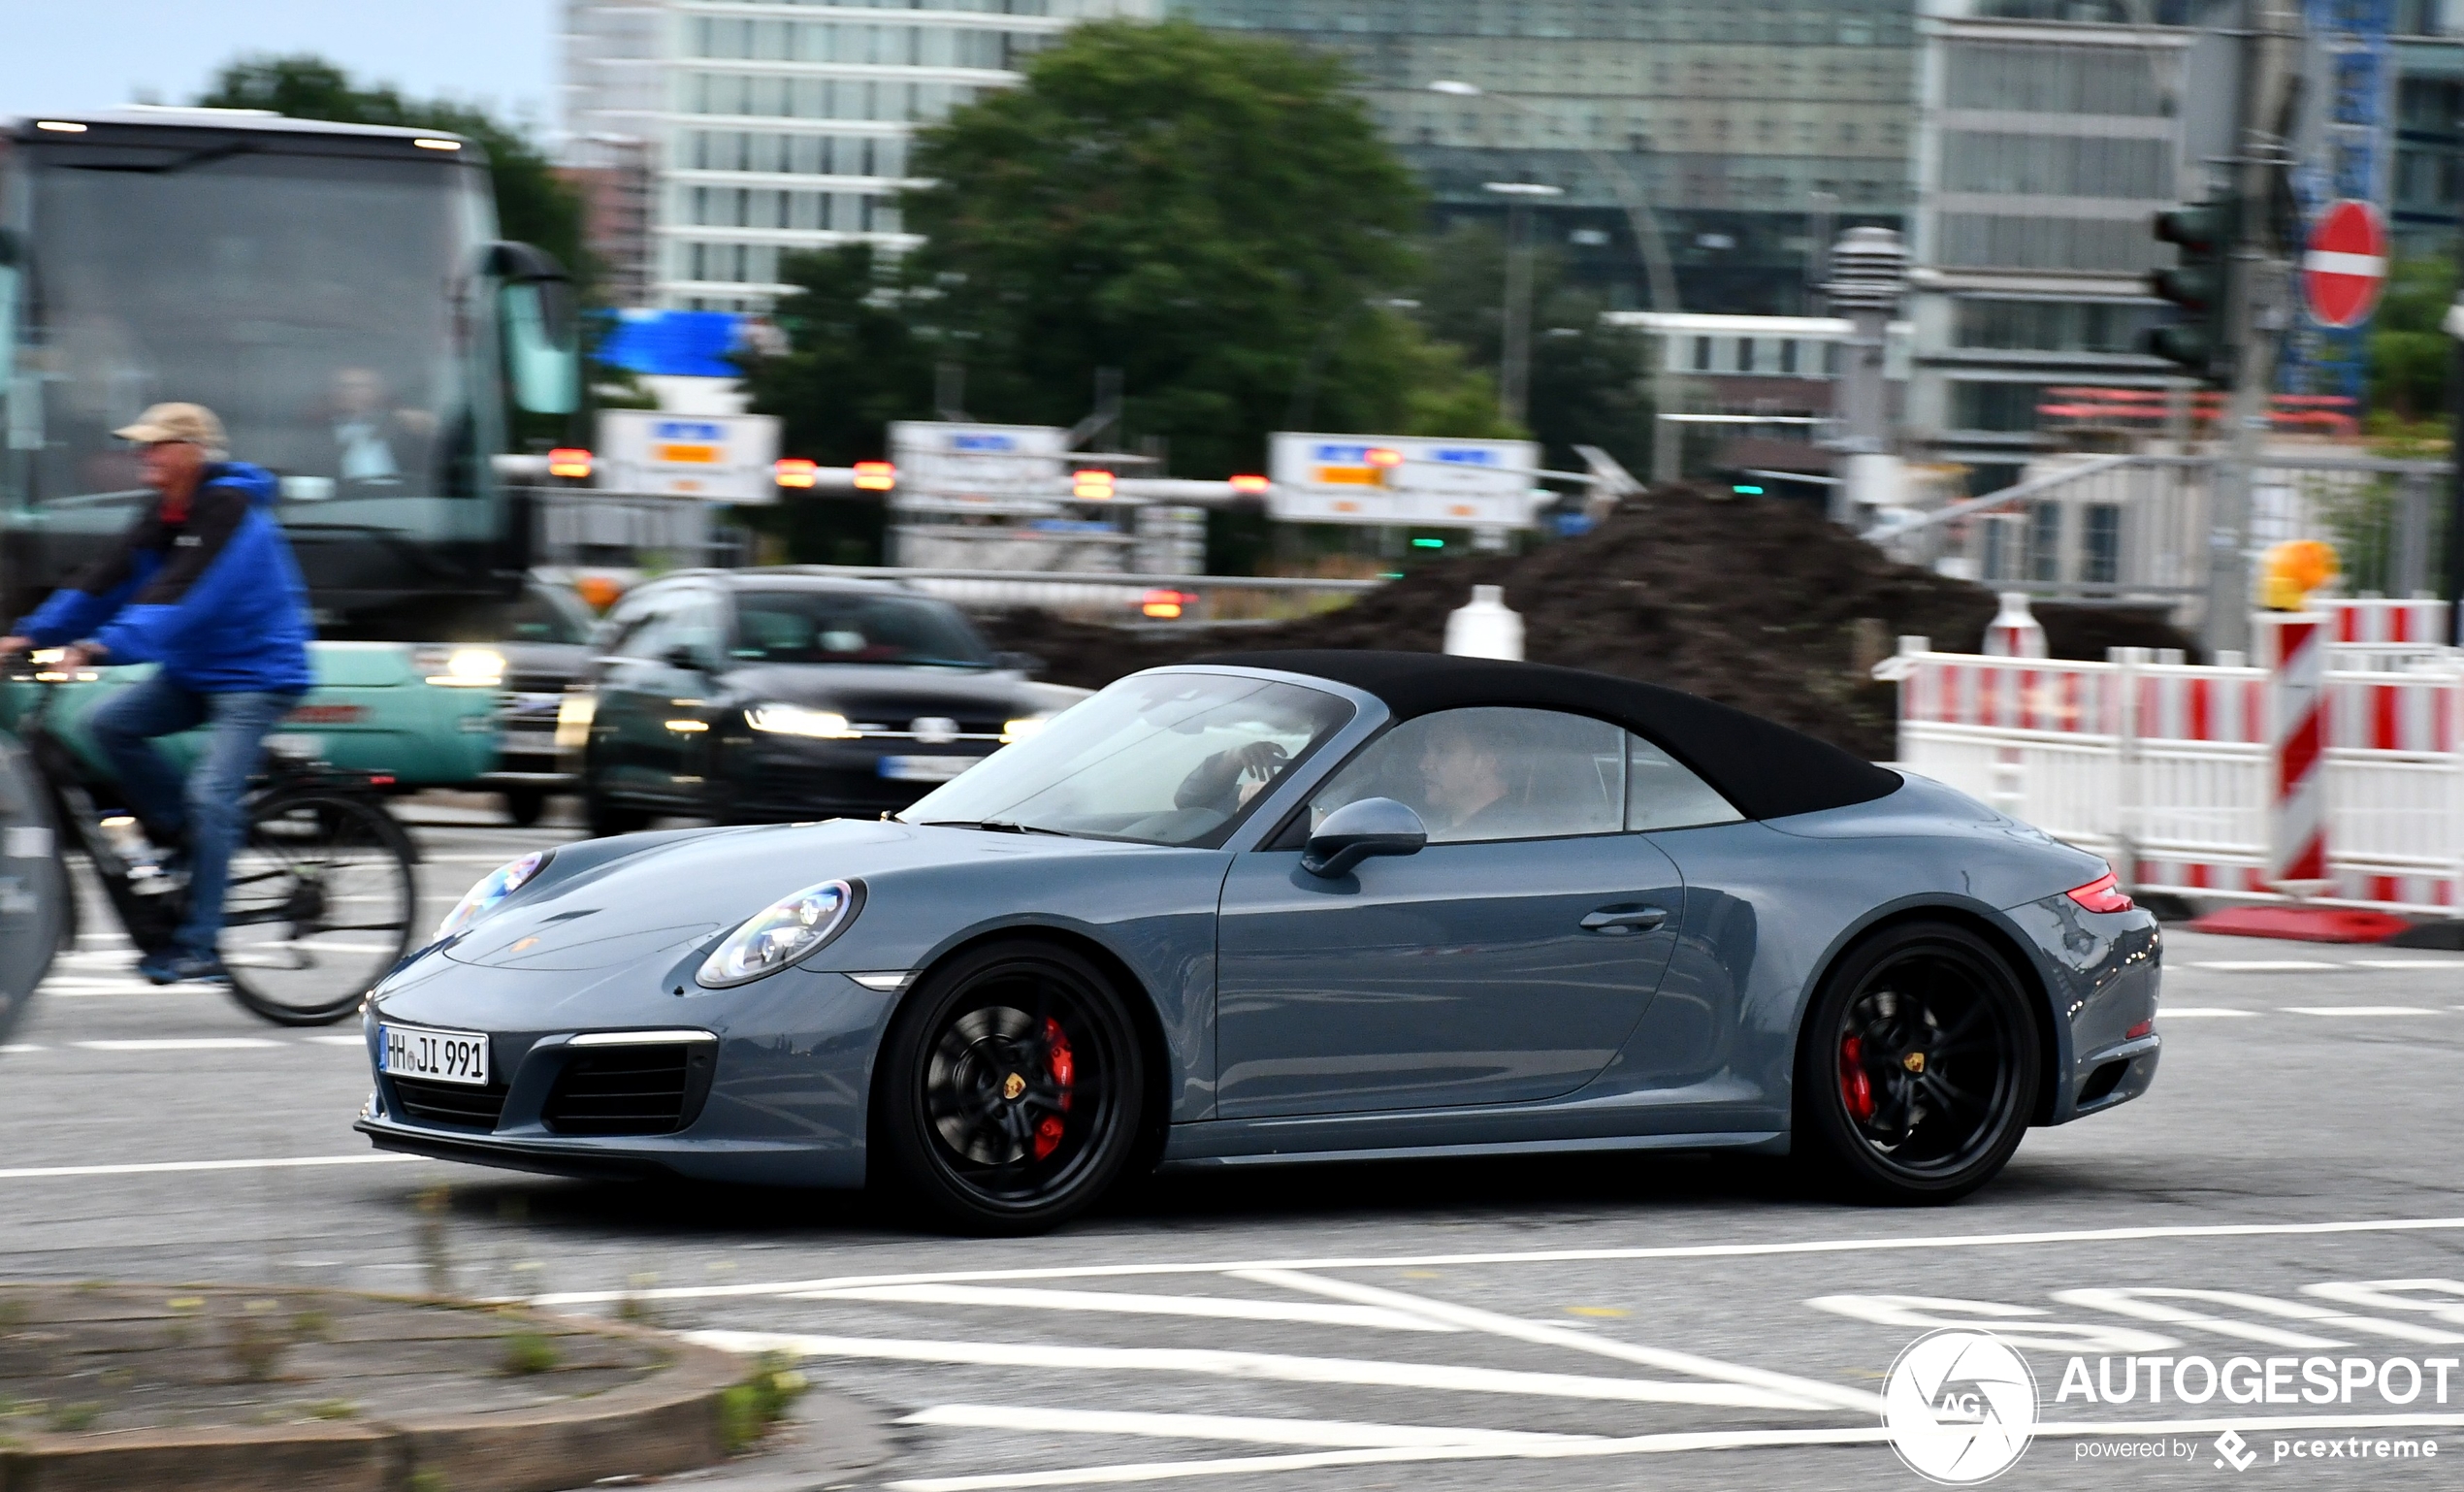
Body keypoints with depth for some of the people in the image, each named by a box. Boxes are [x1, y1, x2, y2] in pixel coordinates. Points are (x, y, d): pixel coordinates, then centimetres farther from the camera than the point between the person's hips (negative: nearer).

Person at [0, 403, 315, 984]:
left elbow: (181, 594, -30)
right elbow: (110, 578, 3)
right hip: (196, 671, 9)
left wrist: (104, 646, -37)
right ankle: (181, 836, 6)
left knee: (210, 796, -18)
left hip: (257, 674, -9)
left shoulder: (229, 508, -20)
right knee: (108, 723, -8)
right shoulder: (163, 518, 8)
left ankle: (198, 946, -13)